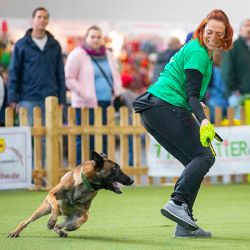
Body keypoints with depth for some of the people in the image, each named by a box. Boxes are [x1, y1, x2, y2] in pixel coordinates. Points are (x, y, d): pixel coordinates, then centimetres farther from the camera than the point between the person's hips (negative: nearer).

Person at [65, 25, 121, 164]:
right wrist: (85, 94, -14)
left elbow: (116, 75, 26)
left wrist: (116, 91, 9)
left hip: (106, 103, 6)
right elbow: (69, 79, -7)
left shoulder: (108, 55, 17)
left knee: (103, 138, 5)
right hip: (86, 105, -6)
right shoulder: (77, 55, -3)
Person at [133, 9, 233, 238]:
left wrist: (196, 106, 46)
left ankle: (185, 225, 0)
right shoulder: (198, 53, -10)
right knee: (204, 156, -13)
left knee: (195, 162, 7)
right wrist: (203, 121, -32)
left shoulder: (193, 49, 22)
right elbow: (192, 94, -19)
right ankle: (177, 203, -26)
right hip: (167, 107, -10)